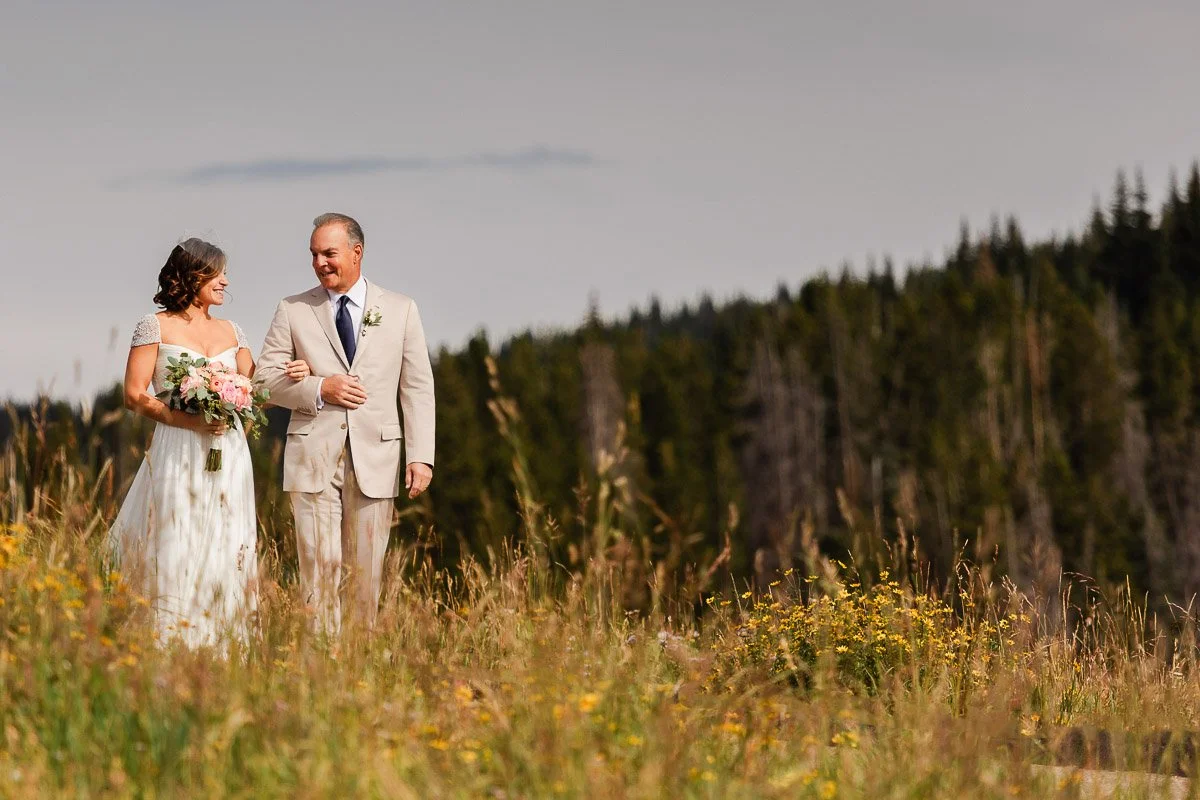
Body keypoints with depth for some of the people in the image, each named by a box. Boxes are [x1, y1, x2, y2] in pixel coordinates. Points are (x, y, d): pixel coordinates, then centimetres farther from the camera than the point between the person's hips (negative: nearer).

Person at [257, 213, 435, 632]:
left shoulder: (401, 310, 8)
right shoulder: (293, 311, 7)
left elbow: (418, 388, 6)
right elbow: (266, 378, 4)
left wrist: (421, 456, -3)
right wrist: (319, 389, -12)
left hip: (375, 458, 1)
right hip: (313, 459, 0)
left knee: (366, 573, 3)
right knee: (319, 567, -6)